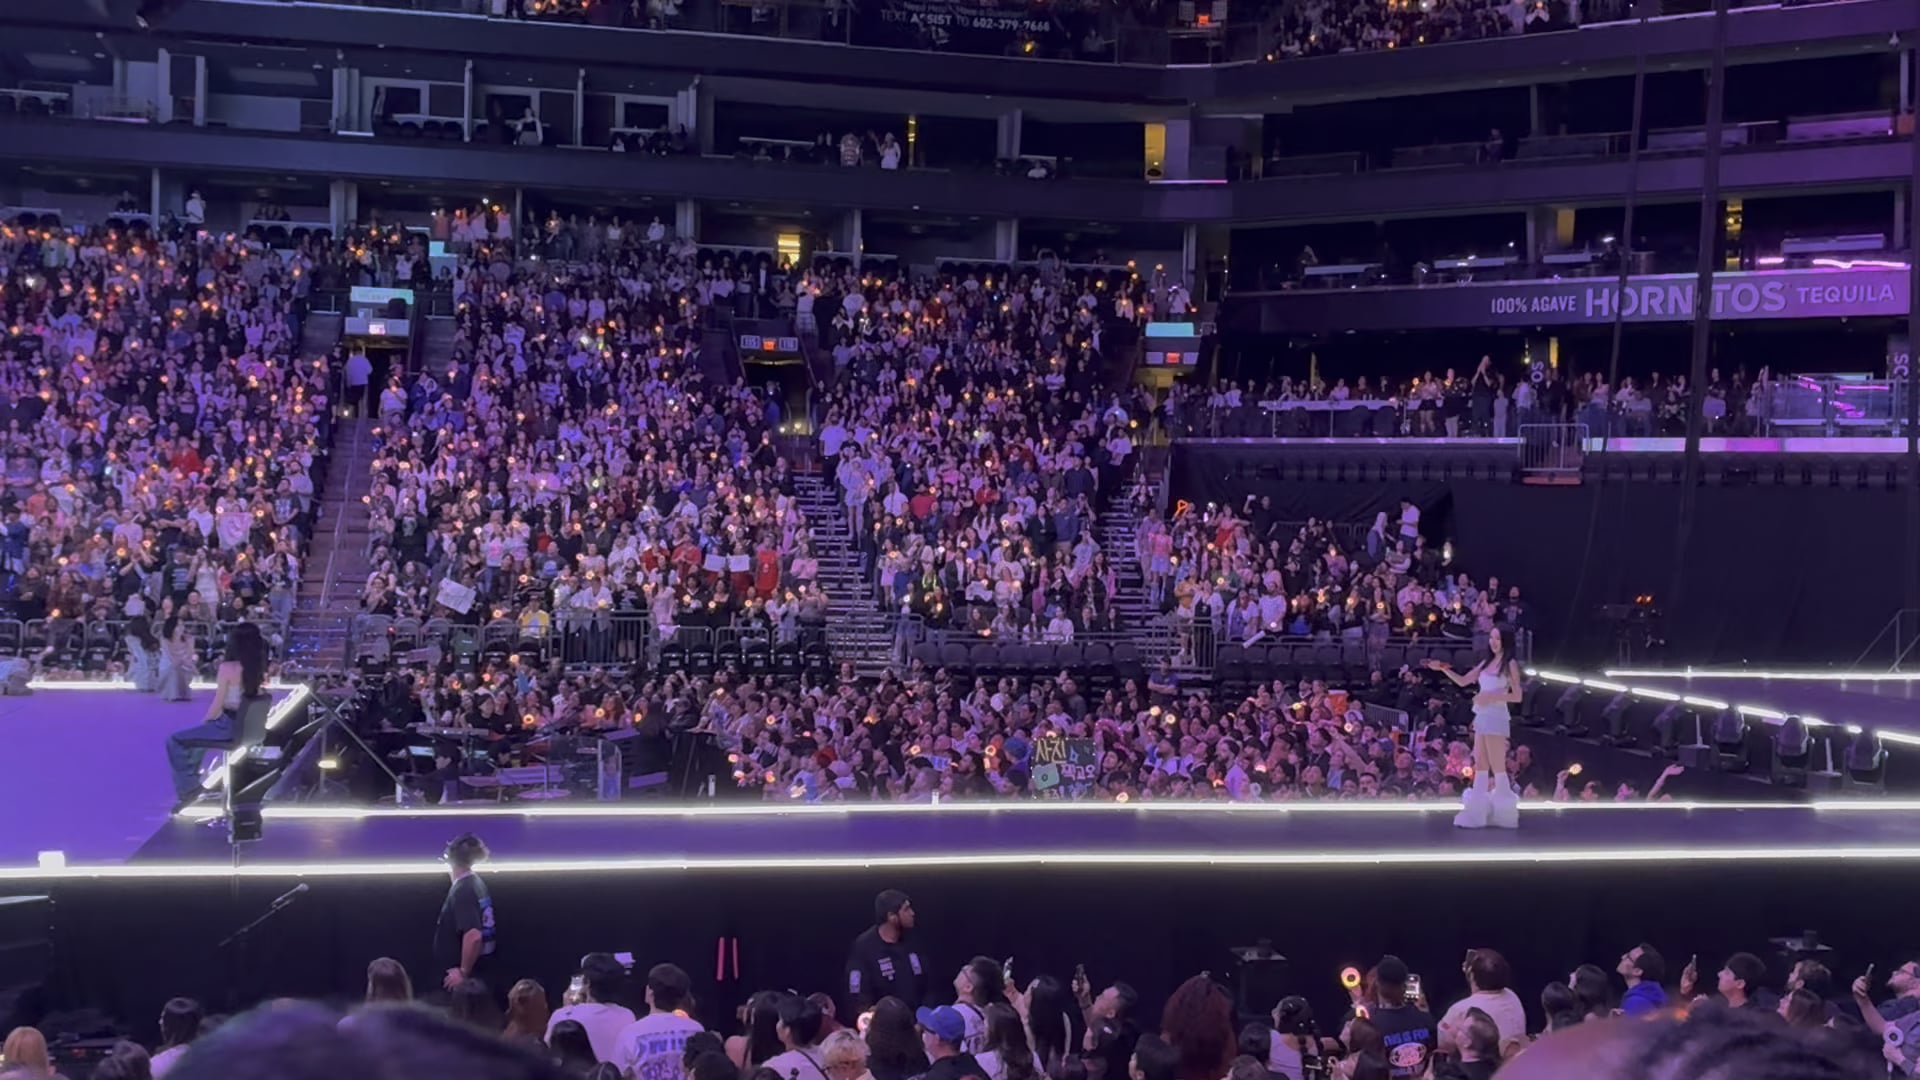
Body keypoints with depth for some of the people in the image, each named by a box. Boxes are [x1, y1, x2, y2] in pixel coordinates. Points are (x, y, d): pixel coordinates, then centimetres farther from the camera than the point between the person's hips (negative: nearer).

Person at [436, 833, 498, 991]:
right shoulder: (477, 884, 8)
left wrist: (463, 972, -21)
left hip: (458, 978, -9)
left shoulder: (462, 891, -21)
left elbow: (474, 936, -32)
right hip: (476, 973, 9)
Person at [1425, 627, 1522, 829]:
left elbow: (1517, 696, -7)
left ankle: (1503, 813, 0)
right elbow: (1463, 681, 18)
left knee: (1497, 766, -5)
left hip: (1496, 717, -7)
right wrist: (1442, 669, 7)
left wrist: (1491, 697, -16)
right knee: (1480, 766, 6)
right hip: (1482, 717, 7)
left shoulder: (1510, 664, -4)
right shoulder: (1486, 663, 16)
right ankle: (1478, 812, 9)